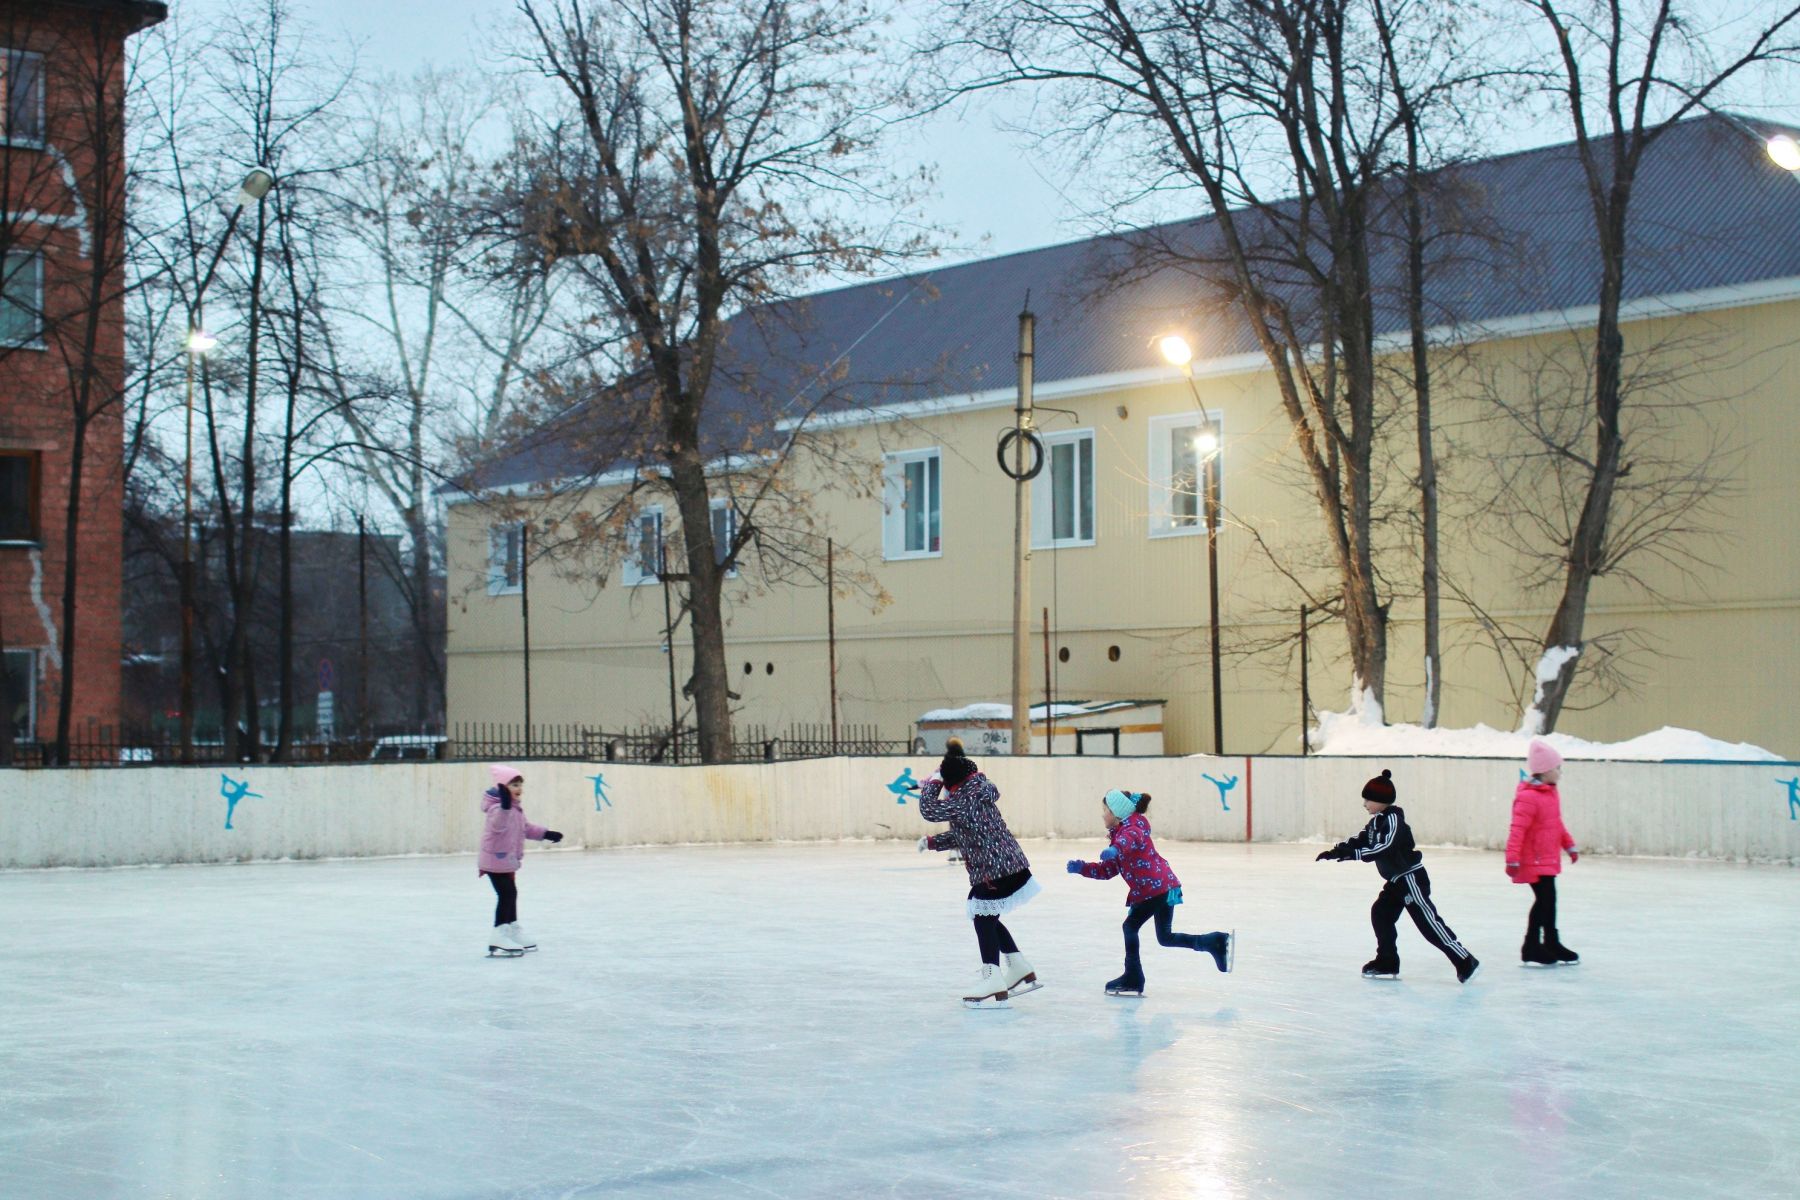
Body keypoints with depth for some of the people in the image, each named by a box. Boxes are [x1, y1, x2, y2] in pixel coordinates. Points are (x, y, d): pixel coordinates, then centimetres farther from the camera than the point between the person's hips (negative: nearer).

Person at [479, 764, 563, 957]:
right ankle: (499, 937, -11)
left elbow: (525, 828, 23)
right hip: (496, 859, -10)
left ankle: (513, 930, 32)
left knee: (511, 893, 18)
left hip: (507, 859, 10)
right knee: (506, 893, -12)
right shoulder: (498, 807, -22)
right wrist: (505, 806, -58)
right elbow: (498, 825, -42)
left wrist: (546, 834, 21)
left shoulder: (515, 808, 12)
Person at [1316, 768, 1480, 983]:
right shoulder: (1377, 821, 9)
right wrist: (1336, 851, -3)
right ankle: (1387, 964, 15)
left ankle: (1466, 962, -9)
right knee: (1380, 914, 8)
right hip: (1396, 879, 10)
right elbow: (1360, 841, 11)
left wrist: (1353, 854, -36)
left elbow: (1386, 848, -32)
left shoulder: (1393, 820, -20)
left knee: (1428, 922, -11)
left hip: (1411, 878, -10)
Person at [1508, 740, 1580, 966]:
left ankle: (1552, 944, 30)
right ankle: (1531, 949, -1)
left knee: (1549, 900, 18)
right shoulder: (1528, 797, -21)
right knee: (1544, 900, -10)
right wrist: (1512, 859, -28)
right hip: (1535, 861, -10)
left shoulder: (1552, 793, 10)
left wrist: (1570, 845, 29)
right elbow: (1518, 830, -25)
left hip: (1549, 860, 10)